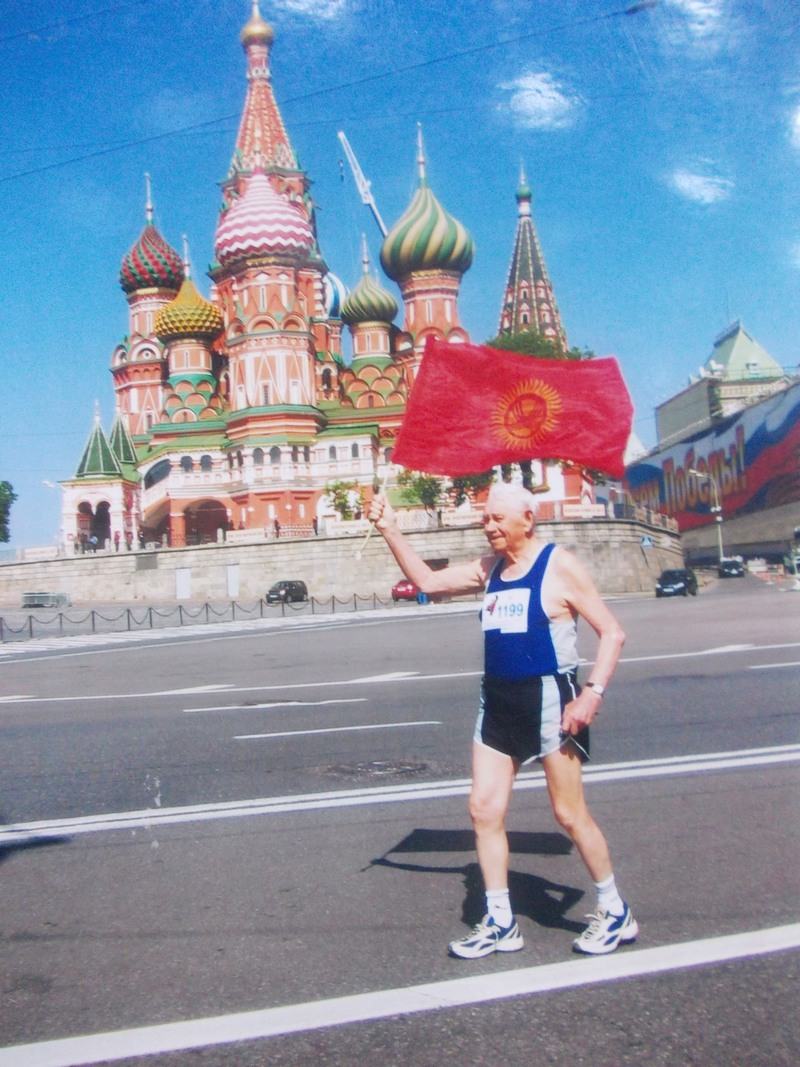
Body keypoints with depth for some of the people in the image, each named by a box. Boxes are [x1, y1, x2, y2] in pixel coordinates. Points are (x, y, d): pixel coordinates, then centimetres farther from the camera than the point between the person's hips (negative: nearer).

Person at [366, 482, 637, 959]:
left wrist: (593, 692, -21)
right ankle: (500, 924, 17)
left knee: (571, 813, 2)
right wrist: (391, 531, 5)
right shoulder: (489, 569, 10)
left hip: (548, 700, -7)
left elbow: (612, 632, -10)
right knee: (484, 809, 5)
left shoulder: (560, 567, -10)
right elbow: (428, 581, 15)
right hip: (498, 703, 7)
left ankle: (616, 913, 21)